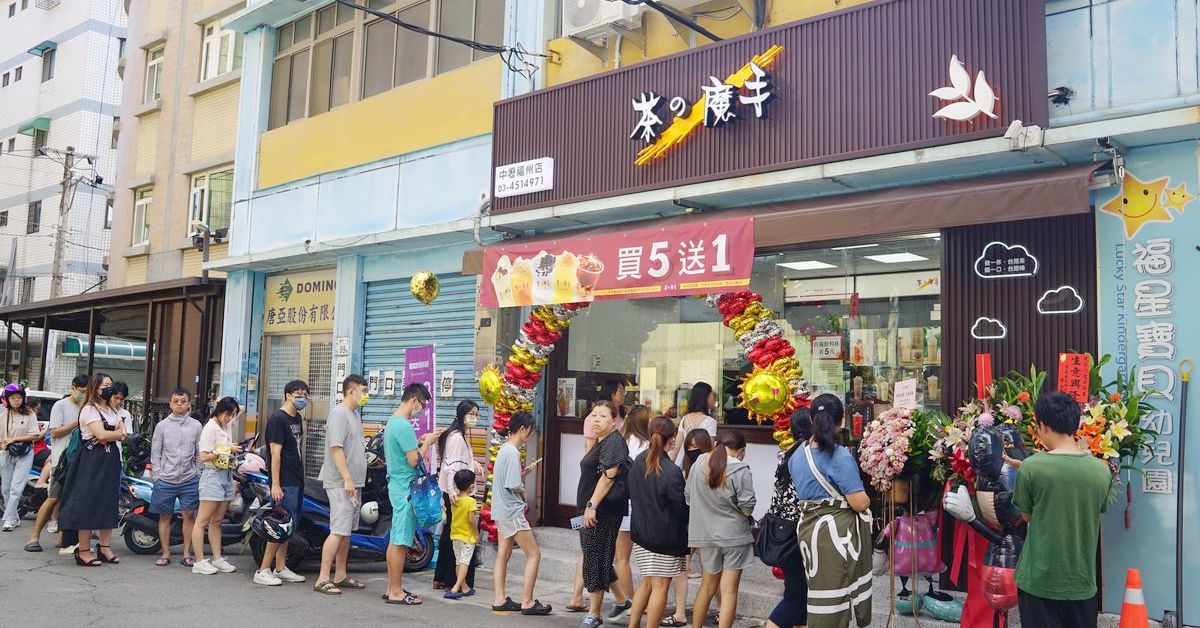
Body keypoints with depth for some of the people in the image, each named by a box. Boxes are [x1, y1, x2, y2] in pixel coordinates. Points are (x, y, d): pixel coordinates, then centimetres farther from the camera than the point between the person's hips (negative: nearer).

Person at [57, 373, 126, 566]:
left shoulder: (111, 411, 18)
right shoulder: (89, 409, -7)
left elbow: (123, 433, 8)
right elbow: (101, 434, -18)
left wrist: (108, 436, -10)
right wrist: (118, 434, -2)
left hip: (111, 460, 8)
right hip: (92, 461, -8)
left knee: (108, 503, 8)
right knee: (88, 503, -6)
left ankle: (105, 547, 13)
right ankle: (83, 550, -2)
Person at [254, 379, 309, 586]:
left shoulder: (297, 418, 16)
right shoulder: (277, 419, -11)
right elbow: (275, 454, -16)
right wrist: (275, 485, -20)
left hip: (296, 481, 9)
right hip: (284, 483, -9)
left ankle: (280, 569, 19)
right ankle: (263, 571, -3)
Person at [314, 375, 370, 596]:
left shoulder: (354, 414, 18)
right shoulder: (339, 413, -12)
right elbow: (336, 449, -19)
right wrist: (347, 480, -23)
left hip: (353, 483, 10)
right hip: (341, 484, -10)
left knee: (346, 532, 13)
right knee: (338, 531, -11)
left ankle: (340, 576, 21)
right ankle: (323, 579, -7)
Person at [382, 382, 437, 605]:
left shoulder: (392, 422, 13)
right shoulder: (404, 426, -19)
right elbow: (413, 461, -19)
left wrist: (418, 443, 12)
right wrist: (426, 443, -6)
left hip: (397, 486, 10)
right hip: (406, 488, -10)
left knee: (396, 540, 14)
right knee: (400, 541, -4)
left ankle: (392, 588, 20)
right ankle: (396, 592, 2)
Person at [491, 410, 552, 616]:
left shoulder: (504, 449, 11)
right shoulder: (513, 453, -18)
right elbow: (513, 486, -22)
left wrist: (526, 472, 6)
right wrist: (523, 491, -2)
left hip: (501, 512, 10)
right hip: (512, 512, -10)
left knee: (503, 555, 12)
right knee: (534, 555, -2)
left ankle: (500, 599, 15)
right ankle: (527, 602, 0)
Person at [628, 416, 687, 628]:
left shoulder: (638, 462, 1)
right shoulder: (671, 471, -20)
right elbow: (680, 507, -13)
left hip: (641, 533, 7)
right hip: (665, 537, -7)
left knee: (647, 582, 20)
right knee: (660, 587, 4)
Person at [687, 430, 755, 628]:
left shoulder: (699, 463, -3)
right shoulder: (740, 470, -17)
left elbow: (688, 497, 5)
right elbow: (747, 507, -15)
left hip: (705, 533, 5)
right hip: (734, 534, -4)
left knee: (707, 586, 20)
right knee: (729, 590, 3)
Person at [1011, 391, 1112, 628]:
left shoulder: (1031, 468, -15)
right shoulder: (1102, 470, -3)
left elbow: (1027, 515, -2)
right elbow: (1098, 512, 12)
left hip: (1039, 581, -3)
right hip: (1082, 582, 3)